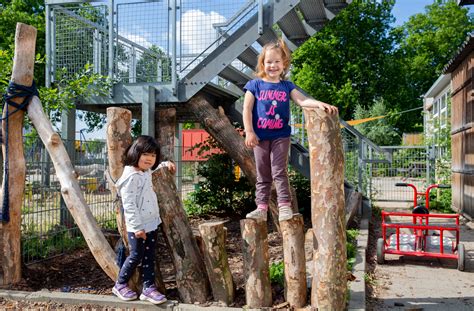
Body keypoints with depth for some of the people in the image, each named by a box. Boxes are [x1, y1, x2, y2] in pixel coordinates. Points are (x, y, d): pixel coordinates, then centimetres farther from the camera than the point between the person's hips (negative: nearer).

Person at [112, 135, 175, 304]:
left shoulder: (146, 172, 6)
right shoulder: (131, 176, -21)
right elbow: (129, 205, -23)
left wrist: (165, 164, 23)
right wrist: (137, 227, -23)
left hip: (152, 222, 8)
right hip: (137, 226, -8)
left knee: (149, 257, 11)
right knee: (136, 256, 4)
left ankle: (148, 288, 19)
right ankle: (120, 285, 24)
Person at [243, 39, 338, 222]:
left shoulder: (287, 86, 6)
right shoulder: (255, 85, 1)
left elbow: (302, 100, -7)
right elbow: (247, 109, -2)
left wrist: (320, 104, -26)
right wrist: (249, 132, -11)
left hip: (281, 136, 0)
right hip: (260, 137, 0)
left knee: (279, 172, -2)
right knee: (263, 175, 8)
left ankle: (284, 206, 1)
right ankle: (261, 208, 15)